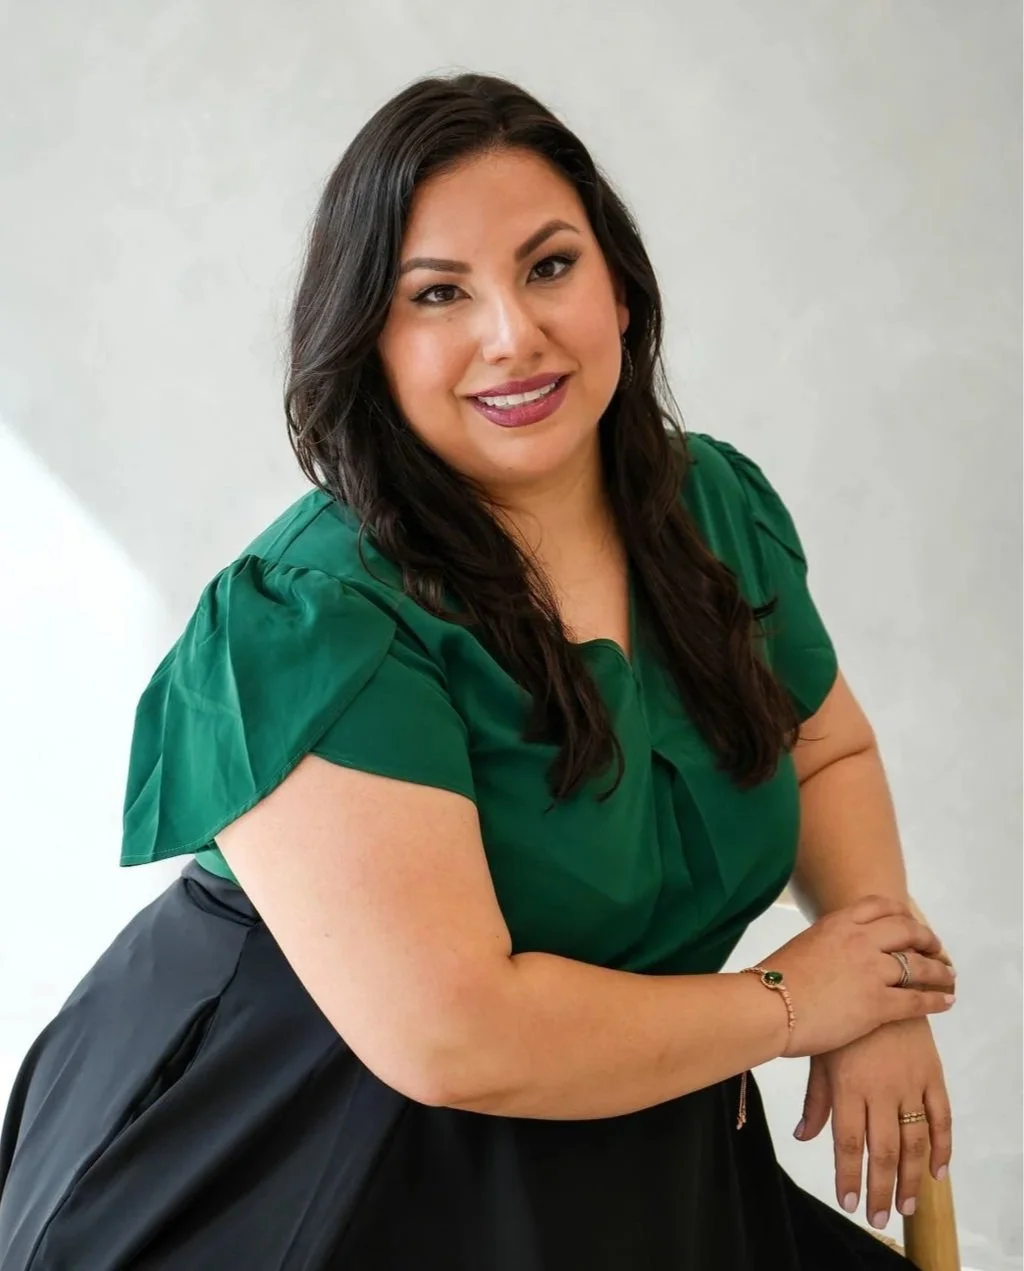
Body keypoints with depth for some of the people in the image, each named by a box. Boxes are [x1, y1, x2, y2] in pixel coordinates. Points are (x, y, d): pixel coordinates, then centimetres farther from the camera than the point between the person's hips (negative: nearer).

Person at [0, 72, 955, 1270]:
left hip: (613, 1165, 6)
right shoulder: (302, 628, -26)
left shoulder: (722, 506, -3)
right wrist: (789, 1003, -18)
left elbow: (830, 751, 12)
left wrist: (882, 1006, -6)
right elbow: (451, 1039, -31)